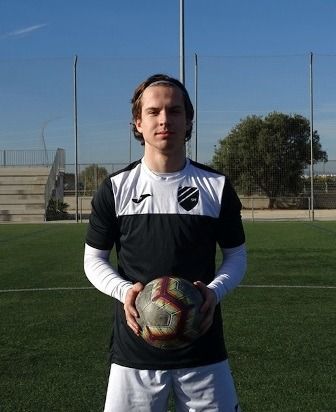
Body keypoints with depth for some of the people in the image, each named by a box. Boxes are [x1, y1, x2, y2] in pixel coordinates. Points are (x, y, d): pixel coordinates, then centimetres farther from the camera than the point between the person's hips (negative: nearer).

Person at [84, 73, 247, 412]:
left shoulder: (216, 186, 0)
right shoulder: (115, 188, -1)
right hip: (134, 352, 0)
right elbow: (94, 258, 6)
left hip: (203, 351, 1)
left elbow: (236, 255, 7)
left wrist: (215, 290, -13)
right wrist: (123, 291, -14)